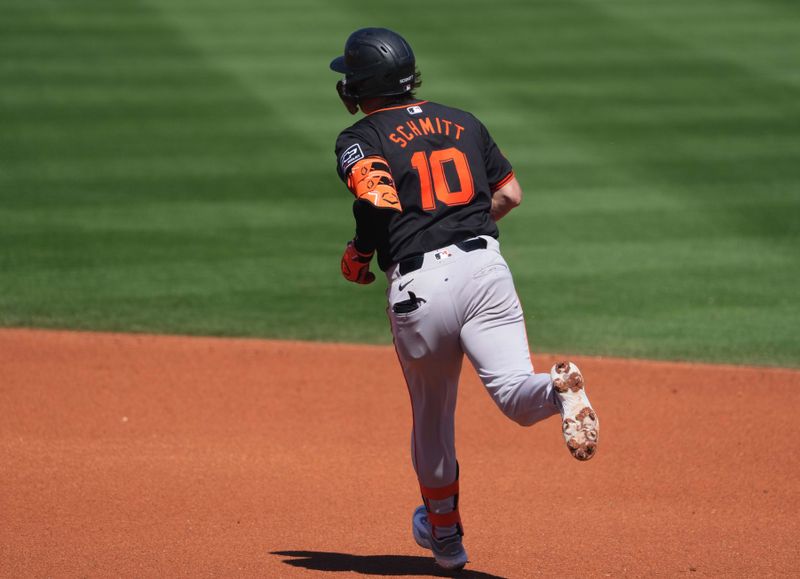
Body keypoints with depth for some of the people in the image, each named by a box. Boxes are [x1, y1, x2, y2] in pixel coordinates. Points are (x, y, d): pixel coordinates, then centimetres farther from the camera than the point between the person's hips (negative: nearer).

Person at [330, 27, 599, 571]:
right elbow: (510, 194, 17)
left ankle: (444, 533, 34)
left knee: (432, 414, 17)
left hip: (418, 286, -2)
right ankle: (559, 388, -44)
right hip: (485, 266, 2)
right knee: (516, 396, -9)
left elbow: (378, 201, -16)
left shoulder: (360, 139, 3)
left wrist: (359, 255, 1)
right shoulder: (463, 122, 18)